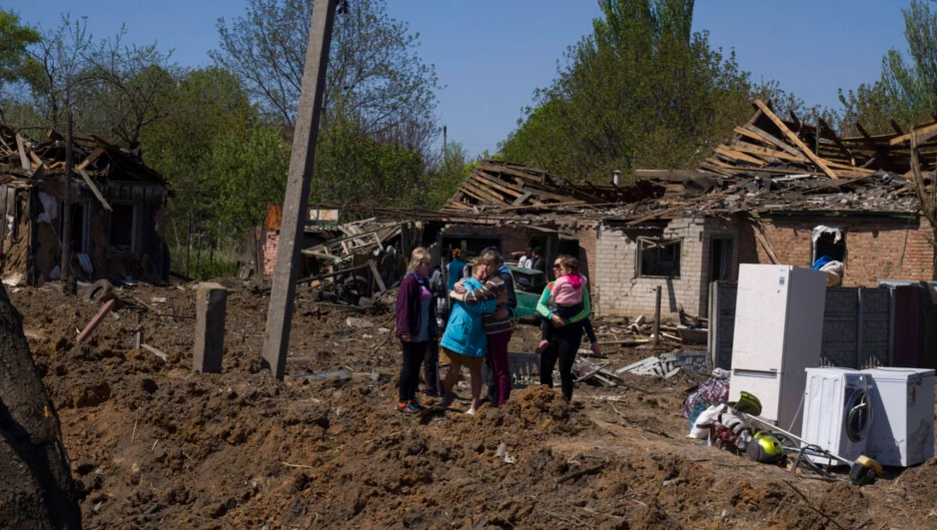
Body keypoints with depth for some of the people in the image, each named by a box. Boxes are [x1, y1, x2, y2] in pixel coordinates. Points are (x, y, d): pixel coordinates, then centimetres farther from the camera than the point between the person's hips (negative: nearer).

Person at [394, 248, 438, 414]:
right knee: (409, 367, -1)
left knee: (417, 366, 13)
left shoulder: (424, 281, 12)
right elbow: (403, 306, -17)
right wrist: (404, 330, -20)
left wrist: (433, 329, 16)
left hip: (424, 333, 8)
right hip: (412, 334, -8)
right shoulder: (409, 281, -14)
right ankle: (402, 401, 6)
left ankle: (411, 397, 22)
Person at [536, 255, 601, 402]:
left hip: (570, 333, -4)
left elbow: (586, 310, -11)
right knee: (545, 369, 3)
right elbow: (540, 305, -3)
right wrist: (552, 316, -22)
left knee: (565, 370, -4)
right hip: (551, 333, 4)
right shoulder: (551, 286, 8)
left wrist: (567, 321, -20)